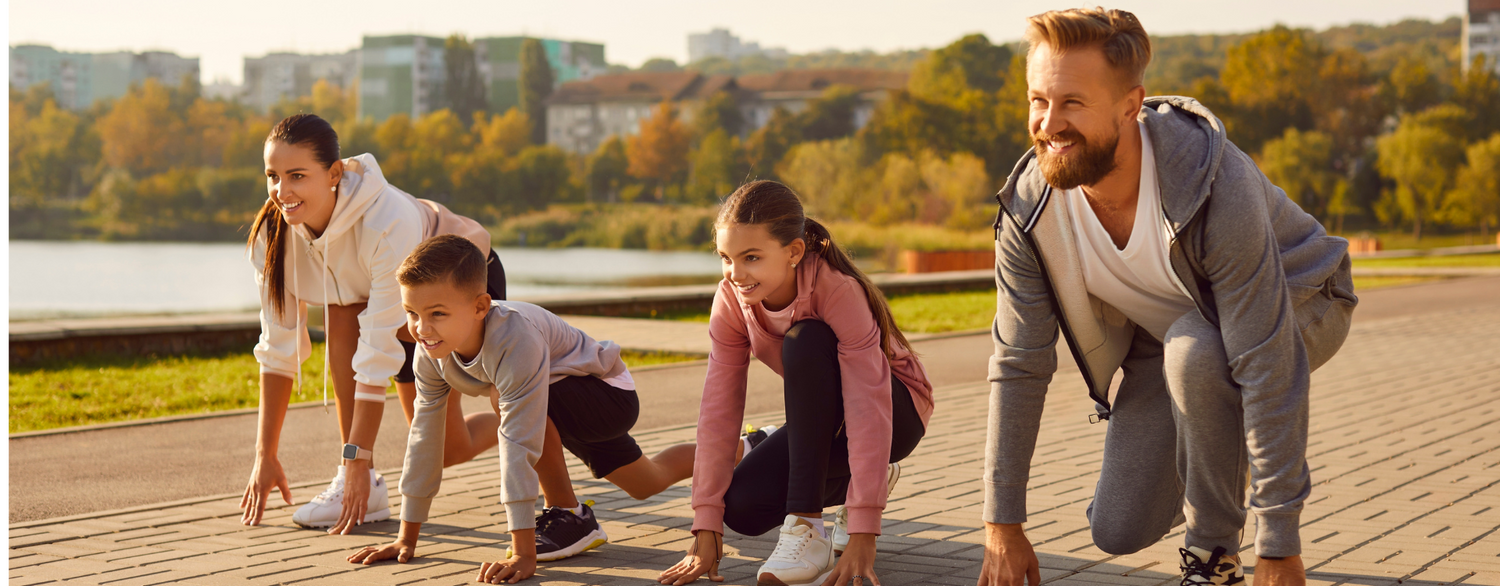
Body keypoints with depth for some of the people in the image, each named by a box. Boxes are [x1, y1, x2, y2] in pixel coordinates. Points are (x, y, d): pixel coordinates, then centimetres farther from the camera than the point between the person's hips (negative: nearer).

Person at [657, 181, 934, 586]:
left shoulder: (839, 291, -32)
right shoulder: (731, 300, -16)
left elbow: (868, 409, -36)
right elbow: (719, 408, -16)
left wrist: (862, 537, -41)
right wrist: (706, 528, -22)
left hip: (896, 412, -5)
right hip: (824, 420, 6)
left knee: (805, 341, -33)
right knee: (743, 507, -19)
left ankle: (806, 530, -28)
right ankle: (845, 480, 13)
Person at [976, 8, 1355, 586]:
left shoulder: (1214, 184, -38)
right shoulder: (1028, 207, -23)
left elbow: (1268, 370, -37)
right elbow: (1018, 365, -13)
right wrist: (1002, 524, -12)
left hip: (1297, 306, -5)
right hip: (1165, 332, 5)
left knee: (1194, 347, -38)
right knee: (1119, 531, -4)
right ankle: (1225, 460, 28)